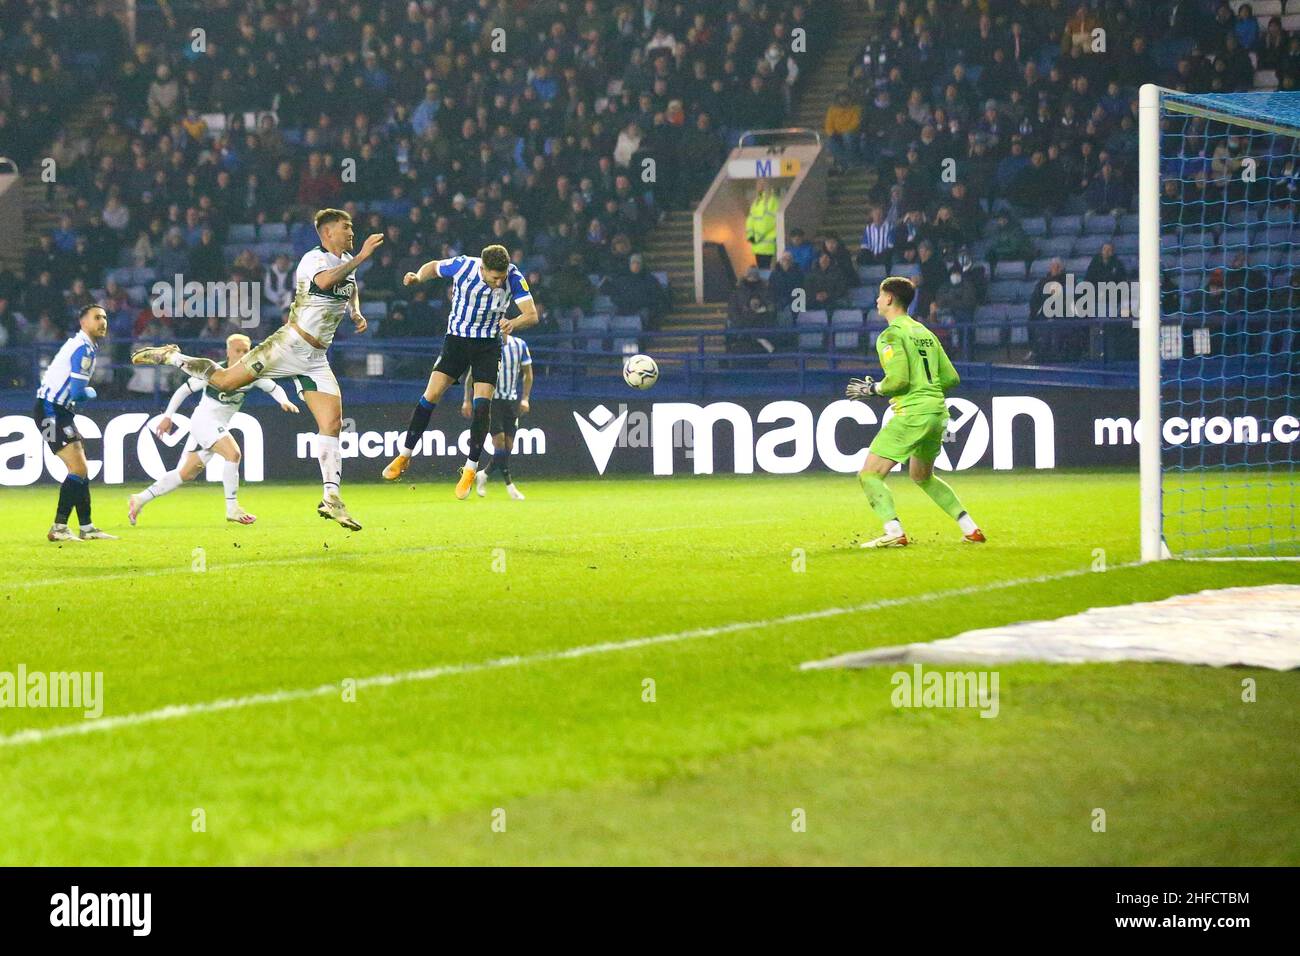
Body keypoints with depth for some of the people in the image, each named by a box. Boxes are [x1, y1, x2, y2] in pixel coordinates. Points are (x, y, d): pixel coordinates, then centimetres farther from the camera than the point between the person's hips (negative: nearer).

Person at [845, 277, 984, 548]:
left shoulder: (891, 336, -8)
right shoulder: (925, 333, 17)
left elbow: (899, 380, -19)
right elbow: (951, 378, 16)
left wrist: (872, 389, -3)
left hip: (912, 413, -9)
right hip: (937, 411, 9)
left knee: (870, 475, -6)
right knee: (922, 477, 28)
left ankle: (894, 532, -23)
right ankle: (970, 528, 22)